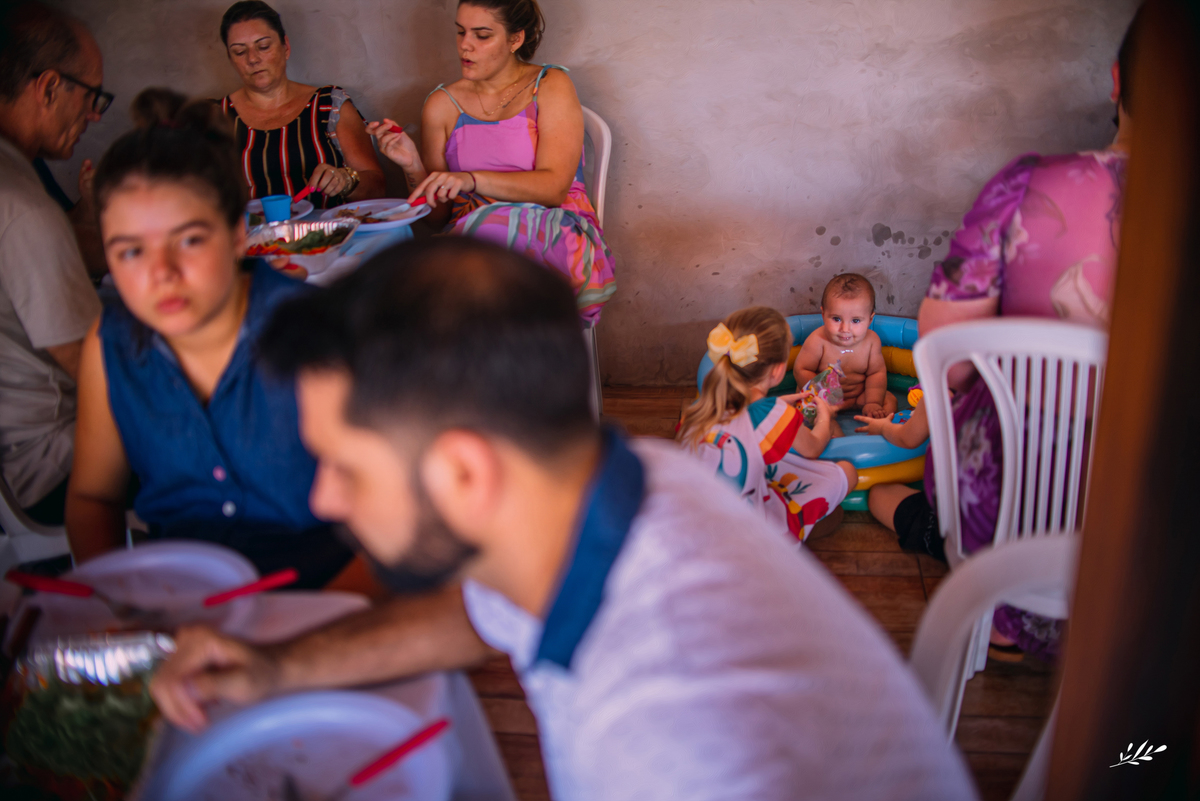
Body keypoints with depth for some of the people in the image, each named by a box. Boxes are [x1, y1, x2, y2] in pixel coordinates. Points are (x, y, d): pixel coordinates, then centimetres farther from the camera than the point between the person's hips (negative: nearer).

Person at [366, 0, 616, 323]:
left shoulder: (550, 86, 5)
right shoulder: (443, 104, 13)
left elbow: (554, 187, -10)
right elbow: (439, 215, 12)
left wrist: (472, 180, -24)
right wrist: (414, 166, -8)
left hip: (553, 235, -2)